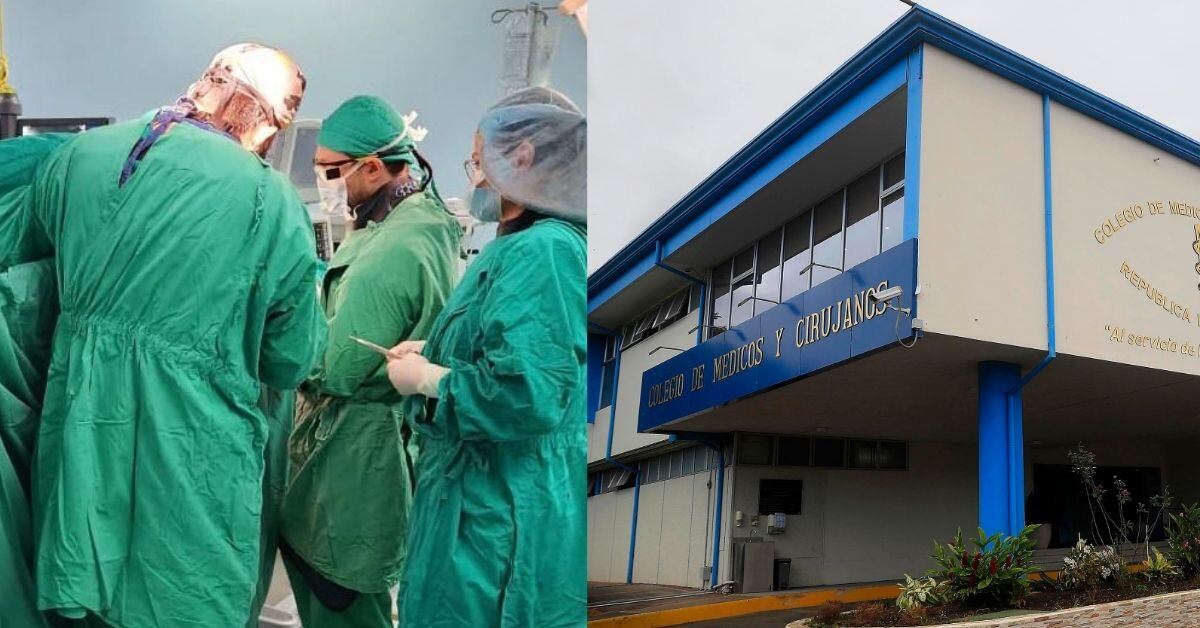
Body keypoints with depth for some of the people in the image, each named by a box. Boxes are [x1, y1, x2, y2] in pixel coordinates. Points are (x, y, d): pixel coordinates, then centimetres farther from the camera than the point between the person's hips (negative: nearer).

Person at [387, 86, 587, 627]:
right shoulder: (533, 246, 14)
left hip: (503, 520, -10)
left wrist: (425, 379, -13)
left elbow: (525, 395, -30)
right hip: (497, 502, 10)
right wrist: (433, 357, 11)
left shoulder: (540, 251, -20)